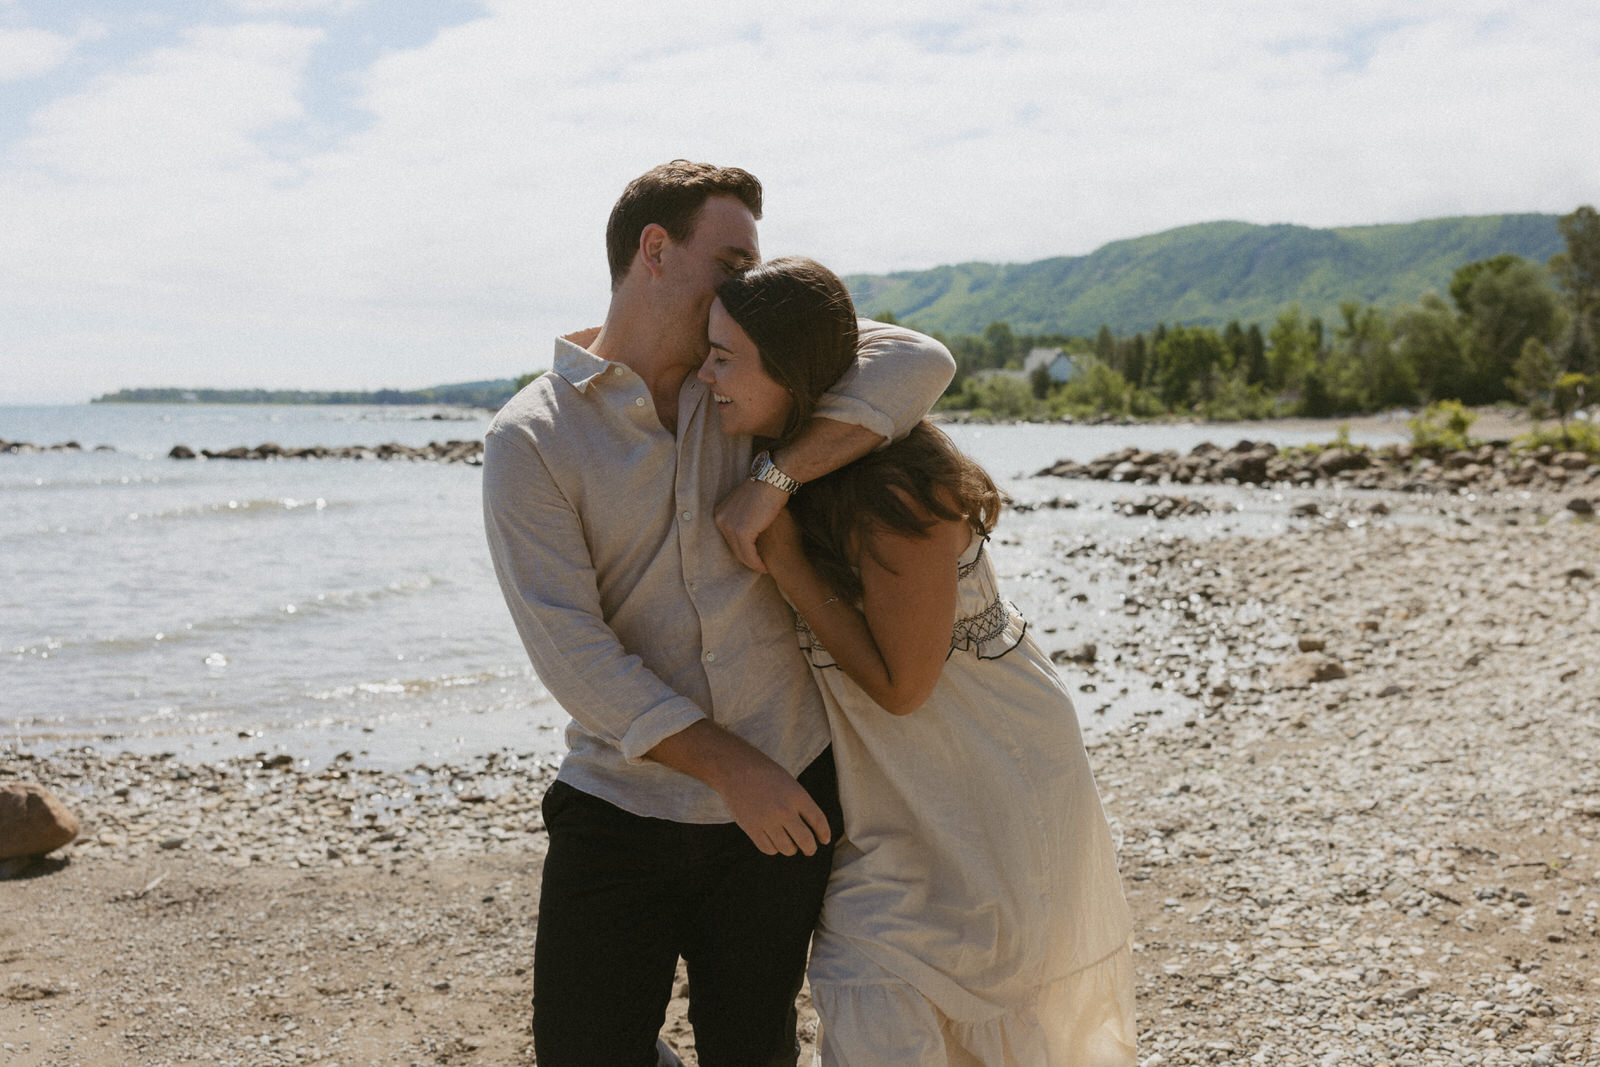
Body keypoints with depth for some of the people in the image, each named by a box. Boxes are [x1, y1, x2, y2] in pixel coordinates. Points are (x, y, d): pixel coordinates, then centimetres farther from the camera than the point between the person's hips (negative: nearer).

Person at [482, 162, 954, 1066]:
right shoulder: (531, 439, -7)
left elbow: (917, 364, -10)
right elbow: (568, 646, -14)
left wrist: (774, 478, -20)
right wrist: (729, 765, -19)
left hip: (785, 794, 3)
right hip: (622, 809, -2)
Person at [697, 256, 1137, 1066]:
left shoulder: (895, 495, -29)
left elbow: (900, 684, -22)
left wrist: (783, 559, -25)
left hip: (986, 774, -7)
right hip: (893, 780, 7)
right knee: (857, 990, 7)